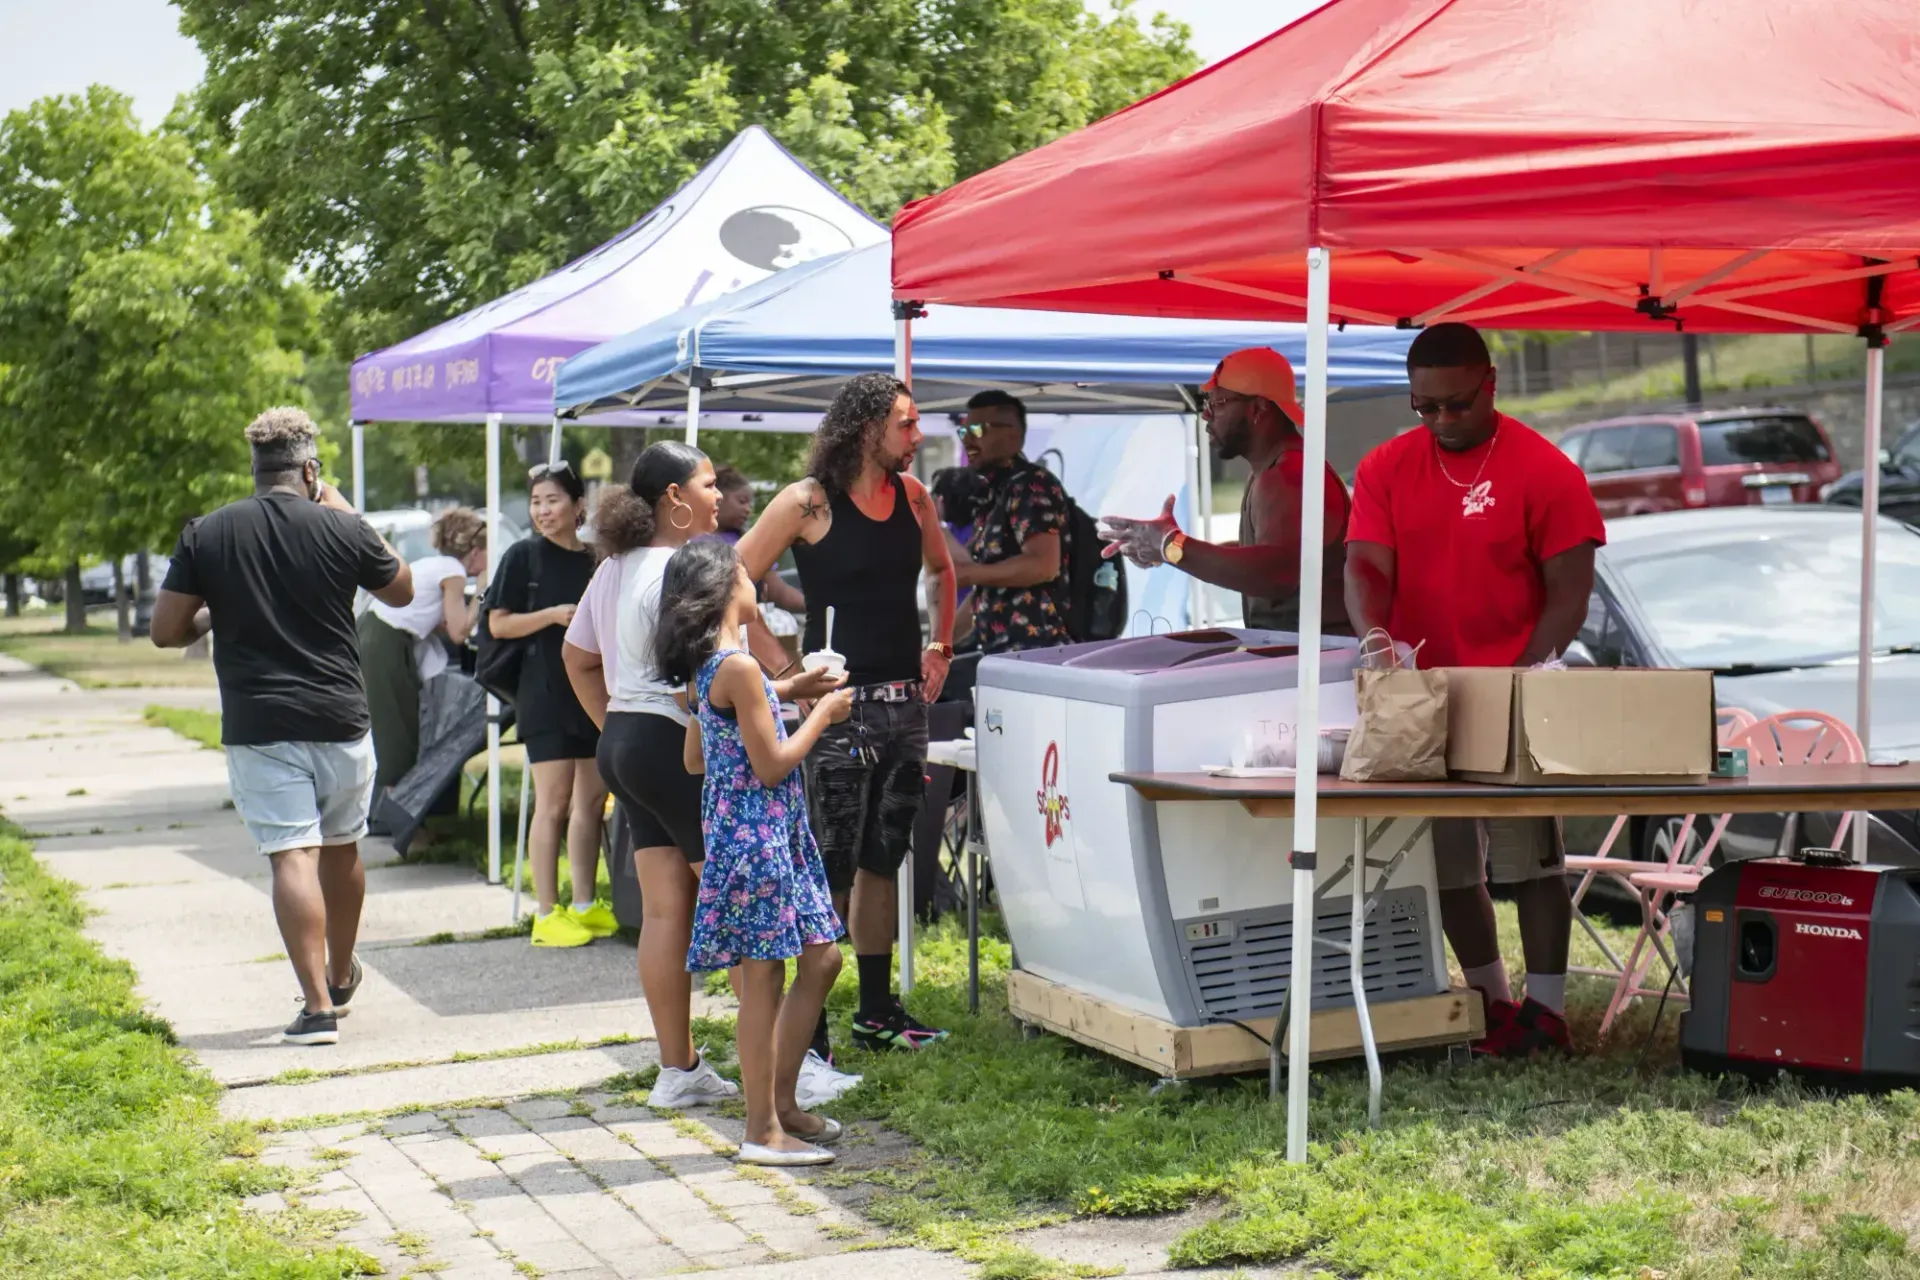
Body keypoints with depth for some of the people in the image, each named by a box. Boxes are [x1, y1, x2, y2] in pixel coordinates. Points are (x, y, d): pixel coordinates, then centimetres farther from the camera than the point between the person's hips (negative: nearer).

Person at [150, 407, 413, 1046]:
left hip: (257, 726, -1)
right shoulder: (341, 529, -4)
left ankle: (318, 1007, -12)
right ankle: (341, 977, 36)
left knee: (293, 856, -4)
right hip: (340, 720, 1)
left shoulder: (207, 534, -2)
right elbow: (401, 589, 14)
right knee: (342, 847, 19)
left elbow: (166, 631, -1)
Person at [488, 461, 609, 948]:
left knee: (593, 798, 8)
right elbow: (499, 624, -6)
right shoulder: (523, 556, -3)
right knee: (553, 803, -5)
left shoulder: (595, 560, 12)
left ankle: (584, 905, 18)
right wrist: (554, 615, -17)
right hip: (546, 693, -5)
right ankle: (547, 914, 0)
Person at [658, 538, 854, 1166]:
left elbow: (695, 760, 18)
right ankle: (763, 1131, 6)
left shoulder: (706, 670, 11)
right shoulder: (739, 668, -18)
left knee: (821, 957, 15)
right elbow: (771, 766, -19)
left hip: (758, 833, 10)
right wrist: (822, 715, -5)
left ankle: (783, 1102, 23)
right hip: (756, 836, -10)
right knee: (763, 980, -2)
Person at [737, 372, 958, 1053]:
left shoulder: (912, 495, 9)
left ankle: (877, 1013, 23)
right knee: (830, 869, -7)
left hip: (905, 703, 7)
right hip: (841, 707, -7)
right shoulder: (809, 503, -11)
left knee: (882, 862, 14)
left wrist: (940, 645, 20)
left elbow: (940, 568, 28)